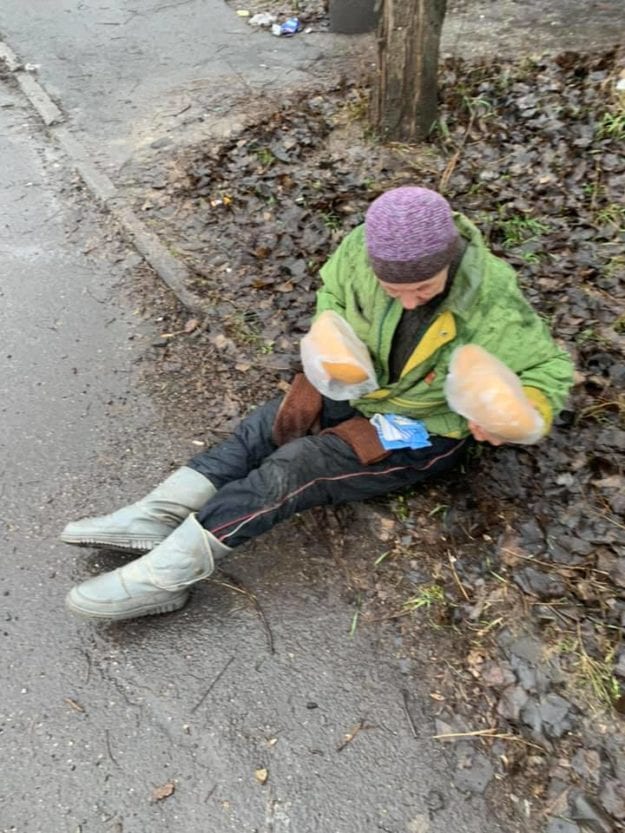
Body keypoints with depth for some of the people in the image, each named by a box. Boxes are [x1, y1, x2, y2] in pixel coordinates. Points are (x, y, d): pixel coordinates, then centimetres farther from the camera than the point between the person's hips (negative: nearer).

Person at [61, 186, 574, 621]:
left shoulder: (493, 307, -29)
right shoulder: (366, 247, -19)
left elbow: (550, 370, -16)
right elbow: (333, 287, 2)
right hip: (358, 389, 6)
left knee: (296, 467, -21)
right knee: (262, 430, -9)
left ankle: (167, 573, -19)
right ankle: (155, 519, -10)